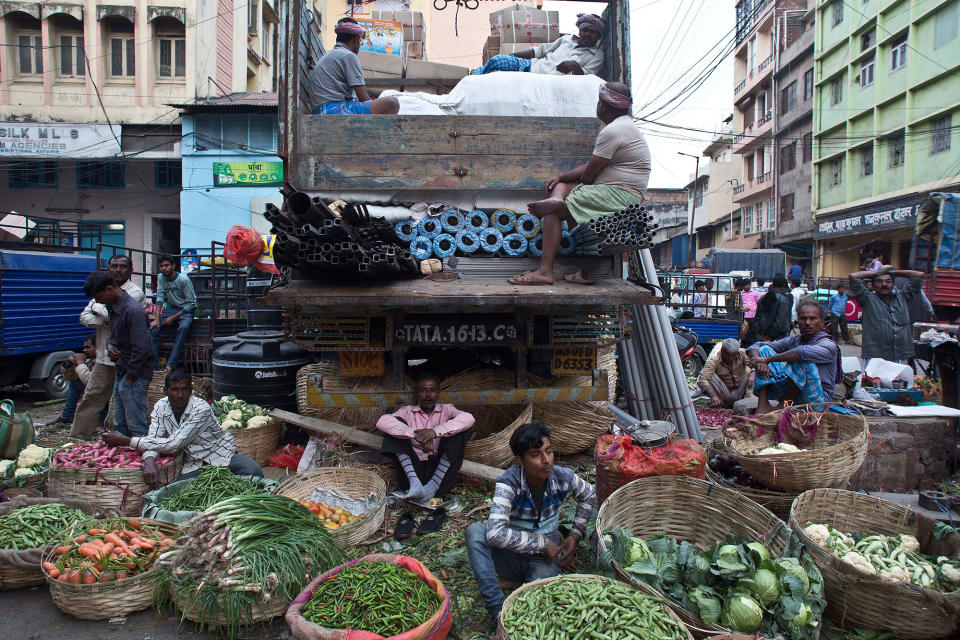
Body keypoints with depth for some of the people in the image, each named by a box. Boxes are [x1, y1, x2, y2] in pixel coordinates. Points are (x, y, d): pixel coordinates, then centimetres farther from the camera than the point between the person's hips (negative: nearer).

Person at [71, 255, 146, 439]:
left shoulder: (136, 292, -6)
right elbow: (84, 317, 5)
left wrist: (96, 306, -2)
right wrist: (105, 321, -13)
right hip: (105, 356, 6)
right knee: (91, 397, 8)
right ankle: (78, 437, 18)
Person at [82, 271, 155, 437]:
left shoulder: (133, 311, -22)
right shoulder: (114, 307, 9)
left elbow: (141, 350, -24)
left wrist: (130, 378, -17)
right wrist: (110, 344, 2)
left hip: (134, 375, -10)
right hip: (121, 373, 10)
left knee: (136, 426, -3)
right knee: (120, 423, 18)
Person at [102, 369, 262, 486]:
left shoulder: (201, 409, -24)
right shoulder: (161, 407, -4)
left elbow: (173, 444, -28)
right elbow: (153, 439, -11)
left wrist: (127, 441, -26)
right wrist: (149, 460, -36)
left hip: (220, 455, -4)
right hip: (193, 464, 4)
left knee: (252, 471, -32)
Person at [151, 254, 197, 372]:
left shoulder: (184, 279, -16)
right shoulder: (161, 278, 1)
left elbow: (191, 303, -15)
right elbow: (160, 297, -4)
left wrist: (174, 317, -19)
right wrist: (156, 319, -16)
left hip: (185, 310, -5)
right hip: (170, 308, 5)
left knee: (184, 327, -35)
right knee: (153, 328, -18)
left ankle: (171, 364, -35)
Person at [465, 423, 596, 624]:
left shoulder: (563, 478, -11)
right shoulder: (509, 483, -22)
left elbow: (589, 496, 14)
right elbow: (495, 534, -35)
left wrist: (575, 536, 5)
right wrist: (542, 543, -28)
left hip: (547, 558, 0)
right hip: (513, 557, 0)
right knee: (475, 531, -31)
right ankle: (498, 612, -31)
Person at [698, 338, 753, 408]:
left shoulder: (742, 354, -16)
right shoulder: (713, 360, -24)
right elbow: (703, 379, -33)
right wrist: (713, 396, -46)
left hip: (740, 389, 4)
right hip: (723, 391, -3)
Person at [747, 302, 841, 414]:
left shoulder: (829, 345, -11)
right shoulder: (792, 341, 6)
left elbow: (803, 352, -34)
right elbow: (756, 346, 0)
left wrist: (767, 360, -33)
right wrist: (758, 361, -23)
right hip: (788, 393, 6)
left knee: (804, 361, -31)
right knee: (764, 350, -5)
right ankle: (763, 405, -18)